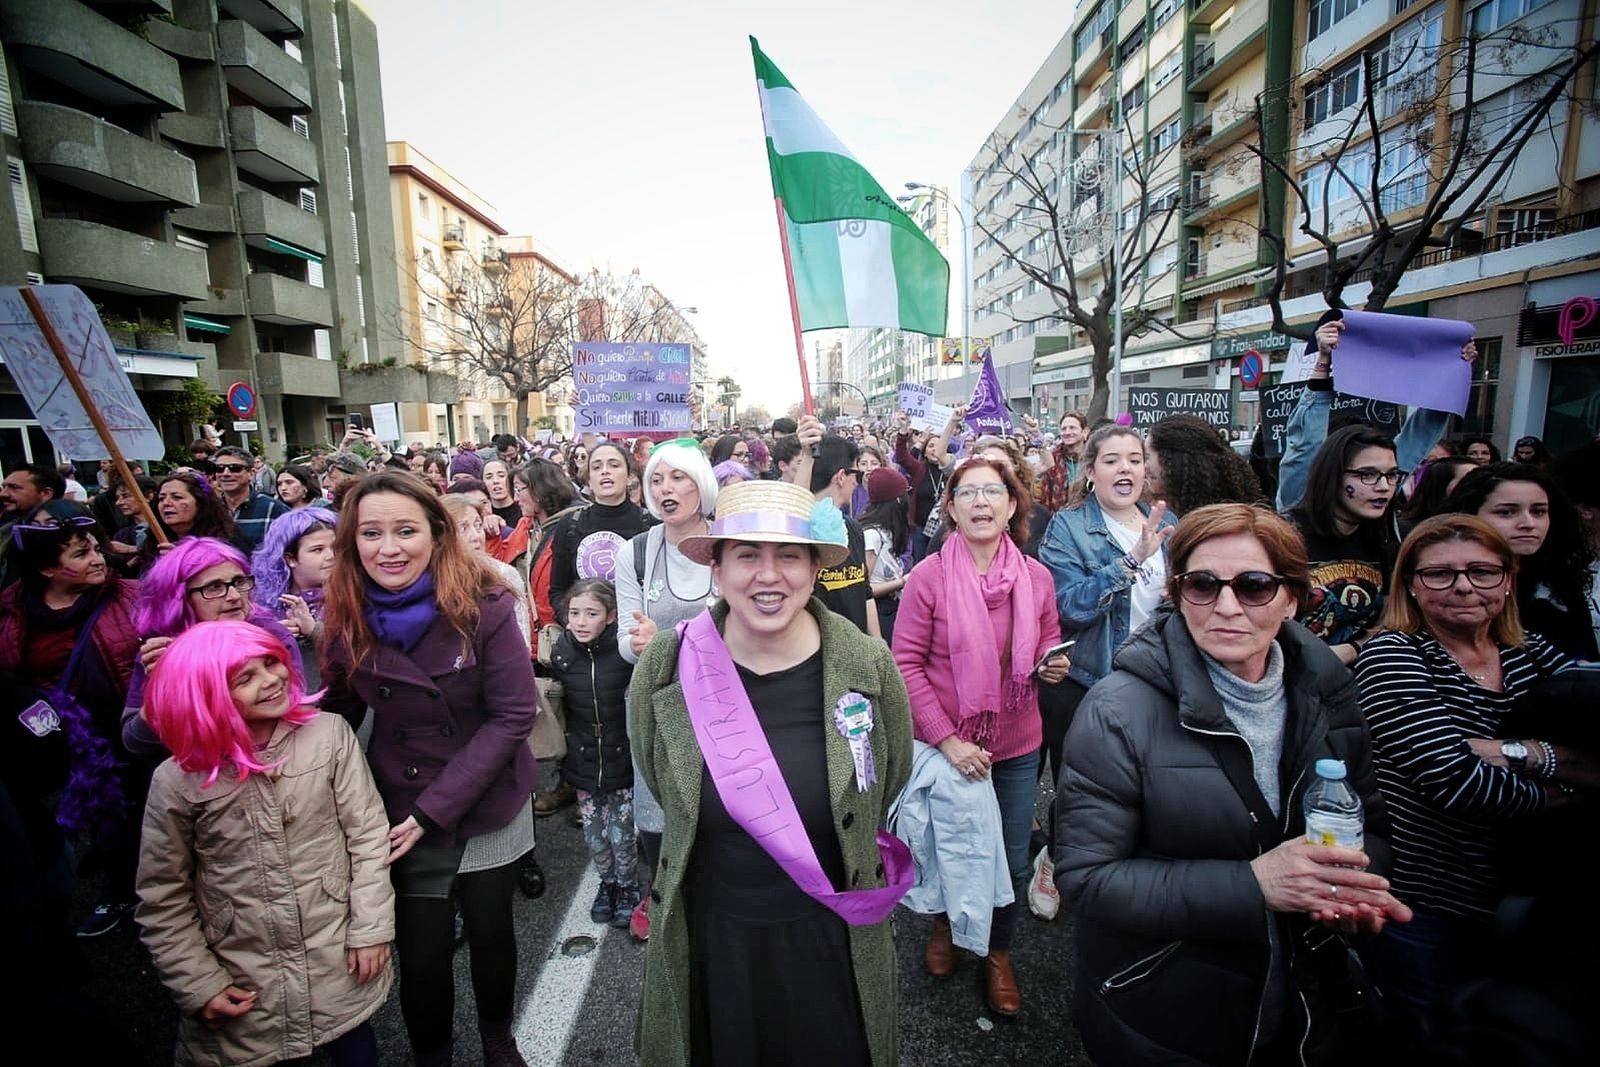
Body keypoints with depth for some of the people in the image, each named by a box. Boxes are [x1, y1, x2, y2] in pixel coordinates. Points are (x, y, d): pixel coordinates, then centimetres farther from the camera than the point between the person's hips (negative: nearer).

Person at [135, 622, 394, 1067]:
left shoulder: (329, 734, -11)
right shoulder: (177, 781, -10)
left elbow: (367, 835, -7)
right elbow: (163, 900, 0)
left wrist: (371, 928, -8)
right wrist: (200, 985, -2)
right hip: (242, 992, 0)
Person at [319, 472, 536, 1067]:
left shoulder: (484, 606, -19)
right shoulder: (346, 618, -8)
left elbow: (512, 716, -18)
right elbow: (337, 714, 3)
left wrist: (435, 808, -19)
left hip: (490, 807, -1)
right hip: (402, 815, 2)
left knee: (491, 932, 18)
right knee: (421, 956, 9)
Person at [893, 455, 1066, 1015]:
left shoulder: (1036, 577, -5)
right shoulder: (927, 576, -16)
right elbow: (906, 664, -15)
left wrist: (1054, 666, -12)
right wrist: (946, 739, -19)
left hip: (1017, 747, 3)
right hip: (946, 746, -2)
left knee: (1012, 862, 16)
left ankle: (998, 952, 44)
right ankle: (945, 924, 51)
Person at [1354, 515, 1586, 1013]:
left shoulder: (1535, 655, 4)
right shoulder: (1392, 654, -14)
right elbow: (1452, 779, -22)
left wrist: (1515, 752, -21)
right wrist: (1551, 796, -9)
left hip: (1514, 900, 5)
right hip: (1415, 901, -5)